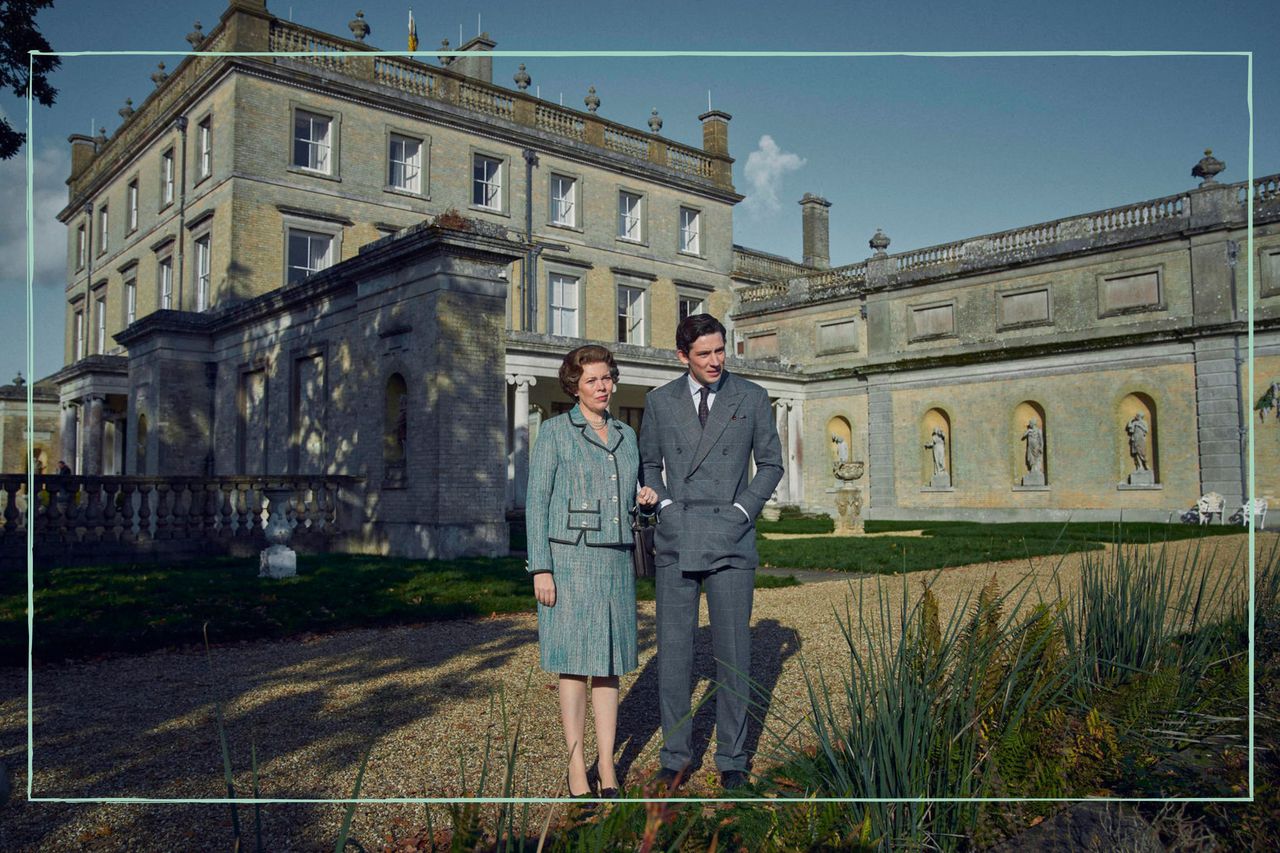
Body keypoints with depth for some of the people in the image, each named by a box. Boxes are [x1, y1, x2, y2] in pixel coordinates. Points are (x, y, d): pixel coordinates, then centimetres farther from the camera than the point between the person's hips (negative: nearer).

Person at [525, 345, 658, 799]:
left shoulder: (626, 434, 13)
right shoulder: (554, 431, -3)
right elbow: (537, 502, -6)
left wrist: (645, 499, -4)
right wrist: (541, 569, -13)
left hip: (615, 560, 5)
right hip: (569, 559, -5)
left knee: (608, 665, 7)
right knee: (574, 663, -1)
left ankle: (607, 766, 15)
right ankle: (575, 767, 10)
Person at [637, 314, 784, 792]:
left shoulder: (752, 398, 2)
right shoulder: (660, 401, 5)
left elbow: (771, 463, 8)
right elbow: (647, 463, 15)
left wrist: (742, 510, -4)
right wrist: (666, 507, 0)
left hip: (731, 538, -1)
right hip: (675, 541, 1)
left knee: (733, 652, 5)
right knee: (673, 650, 5)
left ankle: (732, 757, 19)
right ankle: (675, 756, 18)